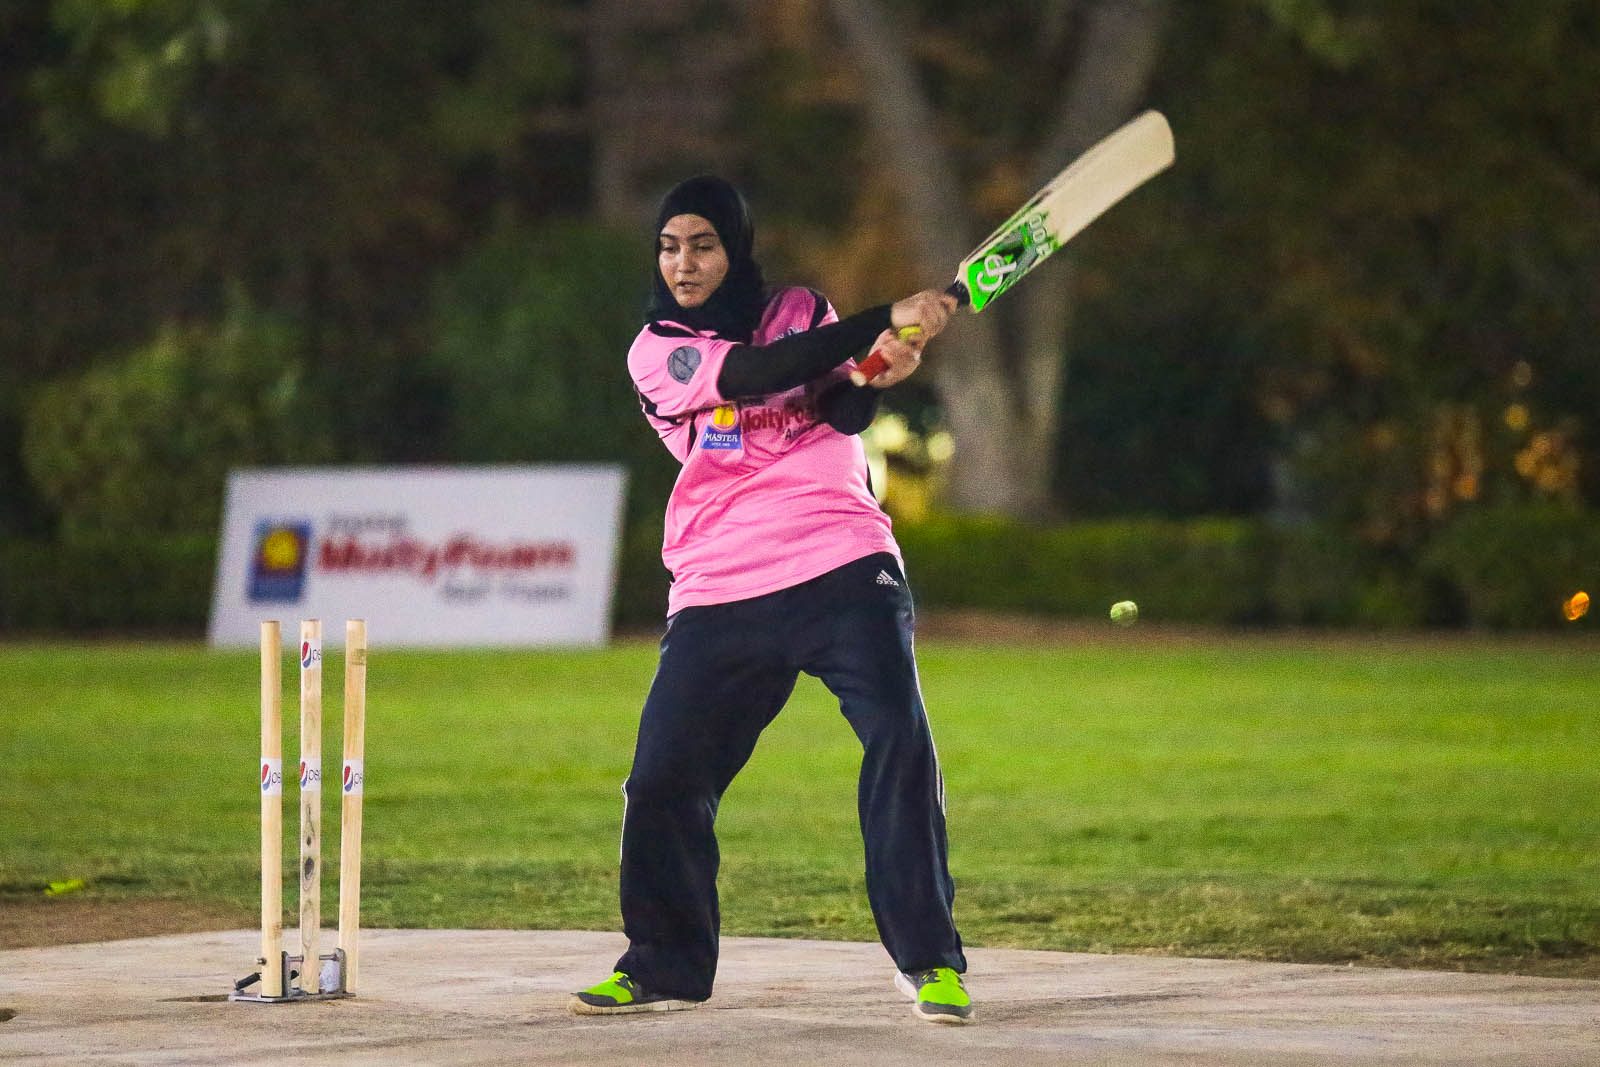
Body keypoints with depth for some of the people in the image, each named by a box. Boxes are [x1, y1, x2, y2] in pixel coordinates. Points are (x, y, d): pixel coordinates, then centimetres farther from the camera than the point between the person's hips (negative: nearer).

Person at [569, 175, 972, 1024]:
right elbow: (754, 373, -15)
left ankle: (928, 960, -10)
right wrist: (887, 318, -22)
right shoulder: (656, 351, 4)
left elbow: (844, 412, -7)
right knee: (662, 782, -2)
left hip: (844, 570, 0)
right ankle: (665, 967, 18)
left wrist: (878, 376, -31)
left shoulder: (801, 314, 10)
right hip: (718, 596, 0)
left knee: (900, 743, -16)